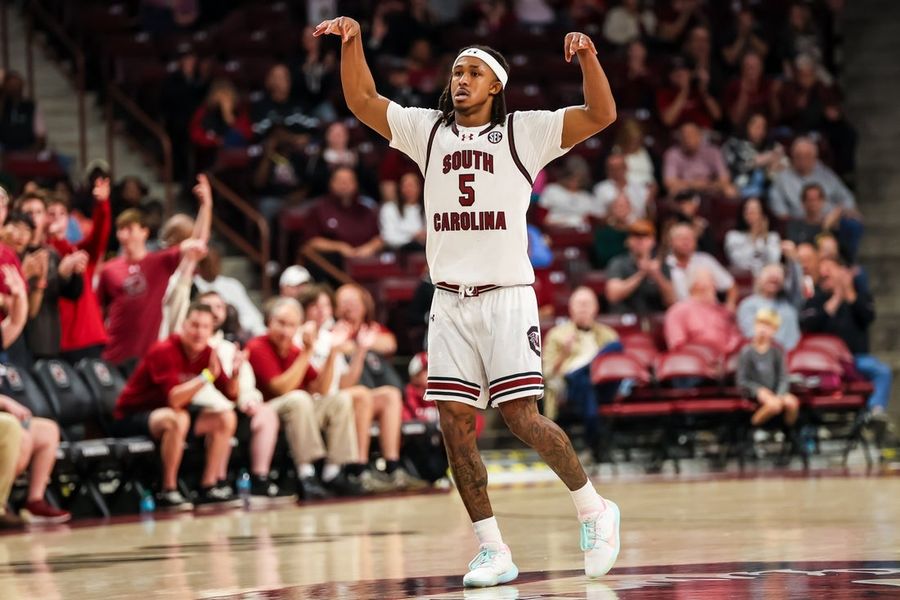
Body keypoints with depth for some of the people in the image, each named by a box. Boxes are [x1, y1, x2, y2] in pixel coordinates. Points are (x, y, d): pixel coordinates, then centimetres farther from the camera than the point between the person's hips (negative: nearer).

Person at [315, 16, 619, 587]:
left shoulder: (525, 132, 0)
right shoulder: (428, 131, 12)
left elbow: (602, 114, -9)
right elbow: (362, 100, 12)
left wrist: (589, 58, -24)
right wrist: (353, 42, -2)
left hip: (507, 295, -4)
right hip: (450, 299, 4)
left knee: (523, 417, -11)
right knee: (455, 423, -2)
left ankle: (594, 509, 10)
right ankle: (494, 552, 4)